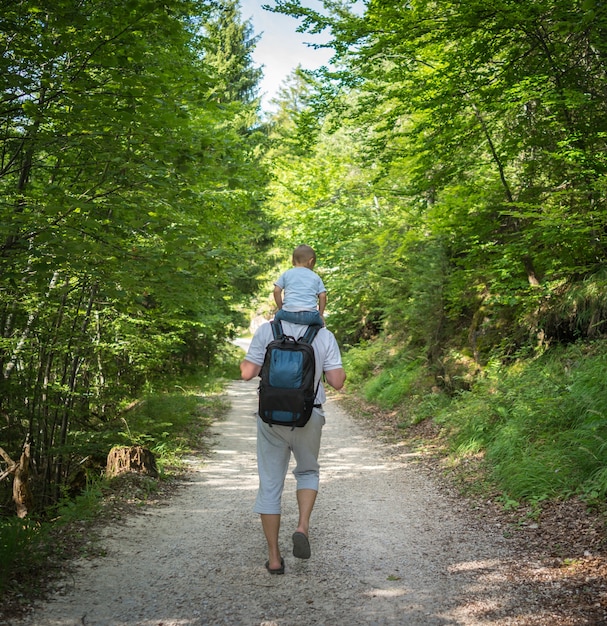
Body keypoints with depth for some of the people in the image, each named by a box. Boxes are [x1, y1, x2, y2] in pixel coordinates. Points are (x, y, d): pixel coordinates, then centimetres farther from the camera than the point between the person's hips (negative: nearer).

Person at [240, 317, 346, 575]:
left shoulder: (266, 330, -4)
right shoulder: (325, 336, -3)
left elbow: (247, 373, -6)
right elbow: (337, 381, -6)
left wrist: (245, 360, 15)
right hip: (308, 417, 0)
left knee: (270, 484, 10)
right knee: (308, 472, 25)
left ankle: (274, 557, 15)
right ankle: (303, 527, 1)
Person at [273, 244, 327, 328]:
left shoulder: (286, 274, 16)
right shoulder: (316, 277, 17)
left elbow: (277, 291, 8)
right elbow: (322, 296, 10)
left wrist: (281, 309, 16)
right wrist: (320, 314, 17)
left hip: (289, 313, 0)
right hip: (310, 315, 0)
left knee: (278, 316, 31)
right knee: (320, 323, 29)